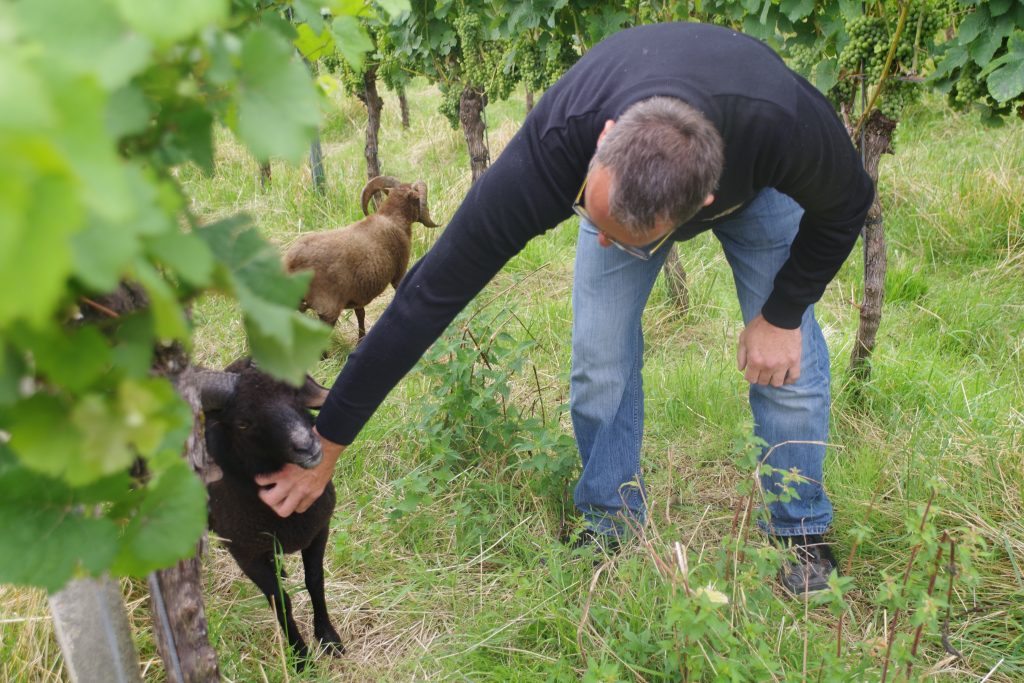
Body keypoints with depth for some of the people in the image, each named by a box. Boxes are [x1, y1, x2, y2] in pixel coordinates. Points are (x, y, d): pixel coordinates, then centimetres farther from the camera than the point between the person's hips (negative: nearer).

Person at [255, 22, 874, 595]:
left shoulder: (788, 124, -46)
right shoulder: (552, 150, -45)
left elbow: (845, 207, -19)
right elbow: (432, 294, -39)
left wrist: (782, 315, -18)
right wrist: (324, 447, -36)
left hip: (753, 184, 0)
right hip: (616, 169, 1)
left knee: (787, 361, -7)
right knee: (599, 364, -9)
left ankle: (802, 538, 15)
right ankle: (610, 531, 14)